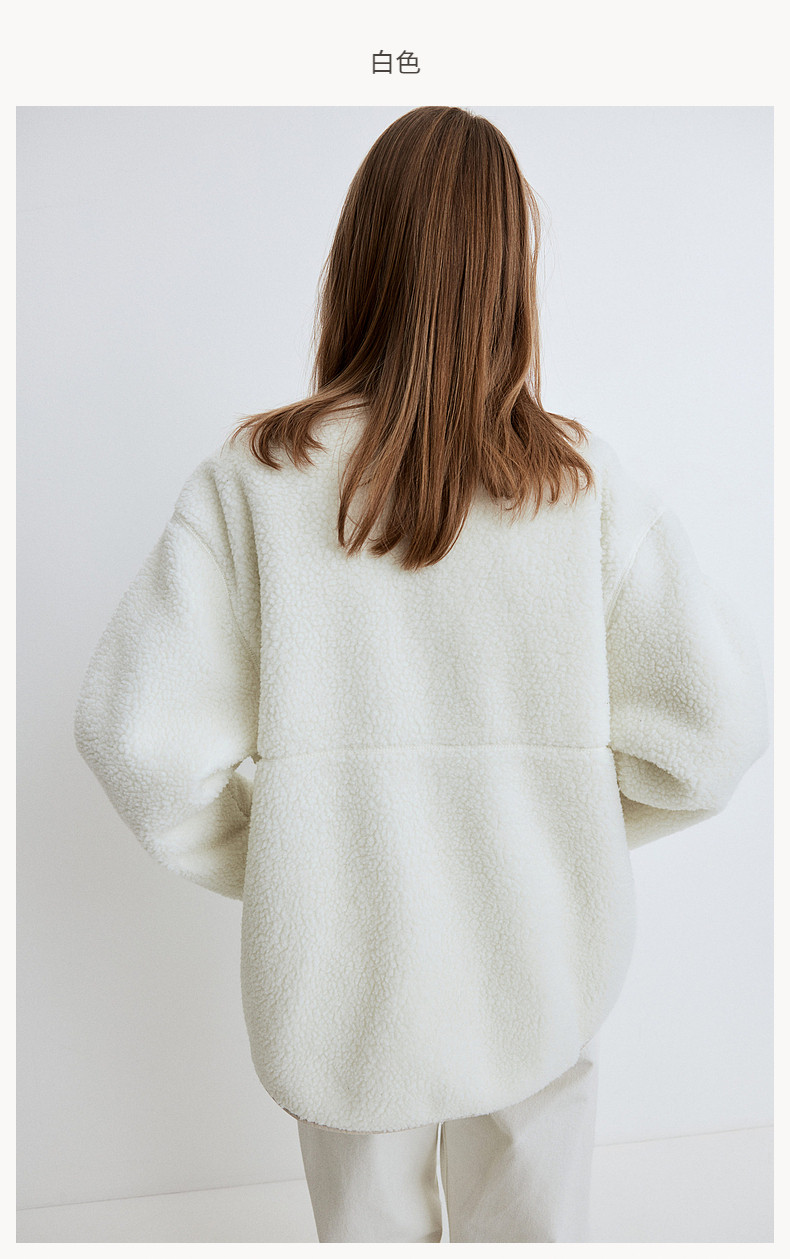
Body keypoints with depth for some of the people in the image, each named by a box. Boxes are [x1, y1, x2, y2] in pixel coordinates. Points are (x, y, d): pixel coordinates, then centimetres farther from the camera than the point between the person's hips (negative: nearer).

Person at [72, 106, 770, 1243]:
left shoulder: (255, 478, -15)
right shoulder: (585, 484, -14)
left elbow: (138, 731, -16)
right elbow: (720, 717, -11)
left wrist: (256, 862, 1)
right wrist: (580, 830, 5)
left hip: (341, 975, 0)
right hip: (542, 969, 1)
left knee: (369, 1228, 27)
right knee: (533, 1225, 27)